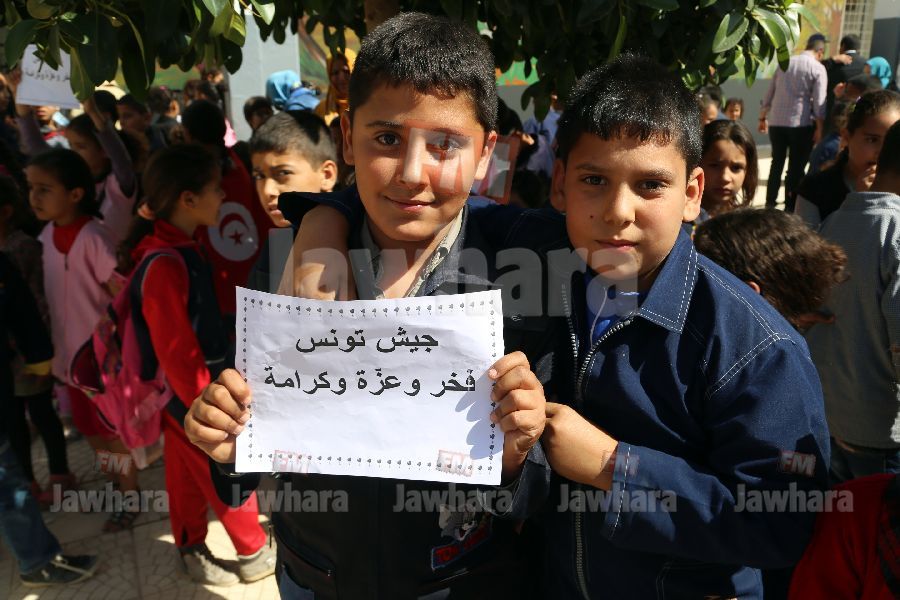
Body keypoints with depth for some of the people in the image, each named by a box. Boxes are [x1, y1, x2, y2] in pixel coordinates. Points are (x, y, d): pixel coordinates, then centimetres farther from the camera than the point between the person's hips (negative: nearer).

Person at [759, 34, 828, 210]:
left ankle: (770, 203, 17)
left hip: (776, 122, 4)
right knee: (796, 166, 3)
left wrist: (763, 117, 21)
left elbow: (769, 94, 13)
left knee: (777, 163, 15)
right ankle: (790, 207, 4)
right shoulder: (818, 68, -4)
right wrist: (819, 128, -6)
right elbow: (819, 102, -10)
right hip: (801, 124, -4)